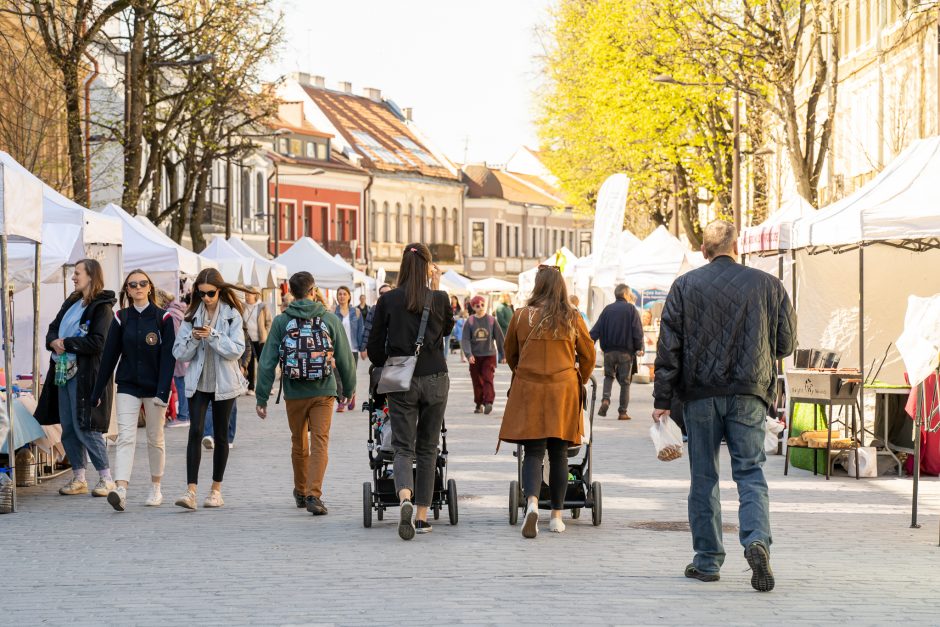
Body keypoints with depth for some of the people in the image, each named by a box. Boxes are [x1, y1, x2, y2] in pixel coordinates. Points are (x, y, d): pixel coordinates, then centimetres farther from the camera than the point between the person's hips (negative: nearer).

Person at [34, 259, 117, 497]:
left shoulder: (102, 307, -8)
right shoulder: (71, 303, 17)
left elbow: (97, 343, -17)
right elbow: (53, 329, 18)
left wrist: (66, 343, -13)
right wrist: (54, 342, -5)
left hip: (86, 375, -8)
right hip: (64, 372, 8)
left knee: (85, 428, -9)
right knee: (68, 429, 8)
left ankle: (106, 478, 0)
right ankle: (78, 478, 16)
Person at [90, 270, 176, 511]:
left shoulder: (163, 318, -3)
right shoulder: (121, 319, 4)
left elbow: (168, 356, -7)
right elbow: (109, 356, 6)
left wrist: (163, 391, -16)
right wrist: (97, 392, 6)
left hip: (153, 387, -1)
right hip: (127, 386, 1)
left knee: (155, 439, 10)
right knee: (125, 437, -12)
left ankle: (156, 489, 25)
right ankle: (121, 490, -24)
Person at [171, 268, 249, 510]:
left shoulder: (232, 315, -2)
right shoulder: (192, 315, 5)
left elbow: (237, 350, -11)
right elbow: (179, 353, 4)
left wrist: (212, 335, -21)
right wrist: (193, 339, -14)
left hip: (224, 383, -1)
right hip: (198, 383, 1)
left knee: (221, 436, 7)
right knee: (195, 432, -12)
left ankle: (216, 490, 18)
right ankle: (191, 491, -19)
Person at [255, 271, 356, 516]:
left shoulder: (281, 321, -1)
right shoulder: (330, 319, 0)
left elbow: (267, 362, -3)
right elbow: (345, 359, 4)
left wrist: (262, 397, 1)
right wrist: (348, 389, 18)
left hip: (294, 393, 1)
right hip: (323, 393, -1)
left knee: (299, 444, 18)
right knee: (320, 443, -3)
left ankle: (301, 492, 33)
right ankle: (314, 495, -19)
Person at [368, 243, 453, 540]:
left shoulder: (387, 301, -4)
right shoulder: (439, 299, -5)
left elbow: (374, 348, -1)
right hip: (434, 381, 0)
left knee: (403, 447, 1)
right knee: (427, 448, 12)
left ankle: (405, 498, -28)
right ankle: (422, 516, 13)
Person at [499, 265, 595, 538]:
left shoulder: (521, 317, -1)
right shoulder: (572, 318, 0)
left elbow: (510, 355, 13)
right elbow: (589, 355, 8)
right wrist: (579, 381, 26)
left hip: (528, 391, -1)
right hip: (563, 391, 1)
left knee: (533, 452, 0)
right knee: (558, 454, 8)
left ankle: (532, 503, -24)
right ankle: (557, 517, 13)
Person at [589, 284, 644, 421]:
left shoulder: (607, 309, 6)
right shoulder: (631, 309, -3)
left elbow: (596, 330, 3)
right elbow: (637, 331, -9)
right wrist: (639, 348, -5)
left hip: (609, 351, 3)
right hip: (626, 352, -3)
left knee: (609, 376, 20)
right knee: (625, 382, 6)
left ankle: (605, 399, -6)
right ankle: (622, 412, 5)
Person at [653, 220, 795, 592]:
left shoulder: (684, 286, 1)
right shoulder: (767, 285, 3)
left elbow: (668, 347, -1)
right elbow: (786, 343, 9)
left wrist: (662, 399, 2)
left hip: (700, 393, 0)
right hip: (748, 394, 0)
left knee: (704, 477, 7)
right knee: (750, 472, 3)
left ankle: (707, 560, 10)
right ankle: (757, 541, -20)